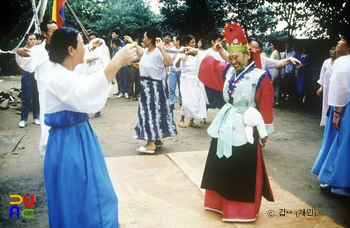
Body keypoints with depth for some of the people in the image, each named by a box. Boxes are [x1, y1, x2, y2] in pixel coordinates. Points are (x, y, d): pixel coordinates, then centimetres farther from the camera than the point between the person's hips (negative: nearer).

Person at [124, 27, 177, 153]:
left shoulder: (158, 52, -18)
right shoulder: (146, 51, 9)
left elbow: (170, 62, -35)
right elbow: (140, 50, 35)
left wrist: (160, 48, -41)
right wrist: (131, 42, 43)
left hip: (154, 86, -9)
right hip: (146, 85, 9)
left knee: (152, 112, -6)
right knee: (149, 111, 14)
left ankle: (151, 144, 1)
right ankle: (157, 139, 25)